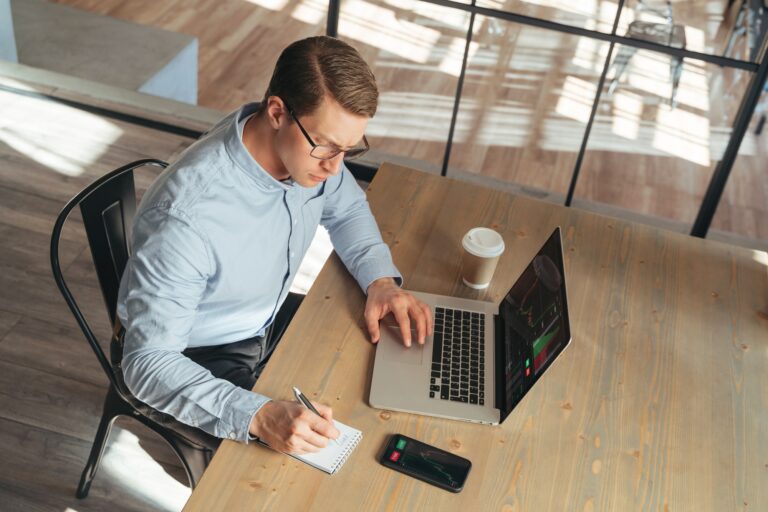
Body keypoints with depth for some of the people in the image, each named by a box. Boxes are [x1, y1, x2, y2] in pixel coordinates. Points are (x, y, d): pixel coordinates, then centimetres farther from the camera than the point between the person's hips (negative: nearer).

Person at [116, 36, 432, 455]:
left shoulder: (307, 146, -18)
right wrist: (258, 416, -47)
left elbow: (346, 208, 5)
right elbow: (149, 362, -34)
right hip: (196, 359, -6)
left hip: (269, 319, 7)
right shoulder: (186, 218, -39)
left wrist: (381, 278, -14)